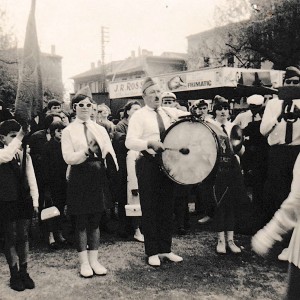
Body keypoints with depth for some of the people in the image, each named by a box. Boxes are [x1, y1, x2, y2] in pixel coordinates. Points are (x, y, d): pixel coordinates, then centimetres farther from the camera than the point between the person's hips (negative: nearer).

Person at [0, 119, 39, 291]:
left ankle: (24, 272, 22)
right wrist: (18, 137, -29)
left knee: (24, 237, 10)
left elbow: (31, 179, 5)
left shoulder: (25, 156, 6)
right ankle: (14, 275, 17)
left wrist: (35, 200, 1)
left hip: (25, 201, 4)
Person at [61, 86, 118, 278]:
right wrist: (87, 151, -23)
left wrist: (108, 156, -14)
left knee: (95, 221, 10)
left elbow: (110, 152, 6)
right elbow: (68, 158, -10)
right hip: (79, 178, -3)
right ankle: (84, 262, 18)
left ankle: (94, 260, 21)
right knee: (82, 221, 5)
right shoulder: (69, 131, -1)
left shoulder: (100, 129, 9)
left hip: (98, 177, 3)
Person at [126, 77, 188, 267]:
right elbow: (130, 142, -15)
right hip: (148, 164, -5)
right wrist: (150, 142, -30)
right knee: (150, 209, 4)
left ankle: (165, 249, 27)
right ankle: (152, 252, 17)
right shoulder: (139, 116, -5)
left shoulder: (170, 112, 9)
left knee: (167, 208, 12)